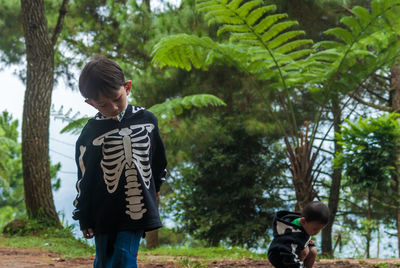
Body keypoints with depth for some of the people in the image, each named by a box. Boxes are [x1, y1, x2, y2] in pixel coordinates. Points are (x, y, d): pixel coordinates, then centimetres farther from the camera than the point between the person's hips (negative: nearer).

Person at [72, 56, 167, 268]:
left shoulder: (147, 120, 1)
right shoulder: (91, 133, -4)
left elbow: (158, 160, 18)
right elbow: (84, 178, 1)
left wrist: (155, 189, 27)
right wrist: (84, 218, 4)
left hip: (137, 209, 0)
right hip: (104, 213, 0)